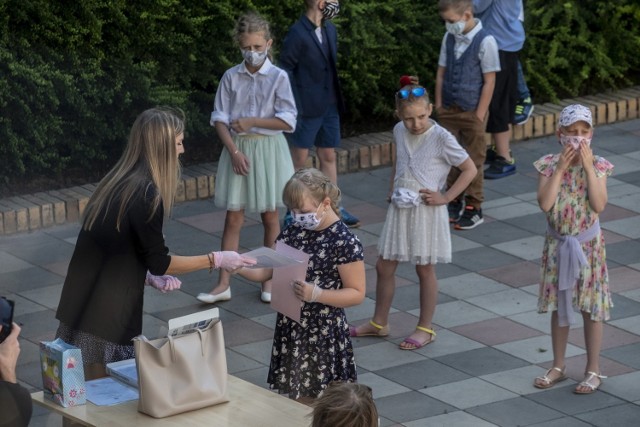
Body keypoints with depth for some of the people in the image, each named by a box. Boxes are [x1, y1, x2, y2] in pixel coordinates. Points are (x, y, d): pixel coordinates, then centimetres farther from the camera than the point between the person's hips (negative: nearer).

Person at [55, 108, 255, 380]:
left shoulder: (118, 182, 9)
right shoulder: (146, 194, -17)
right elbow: (159, 262, -9)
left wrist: (147, 276, 11)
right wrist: (216, 260, -1)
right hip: (106, 316, -9)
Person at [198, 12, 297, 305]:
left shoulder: (278, 77, -6)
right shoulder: (231, 77, 0)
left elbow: (288, 120, -10)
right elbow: (219, 119, -2)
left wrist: (251, 122, -15)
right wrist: (234, 151, -13)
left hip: (268, 151, -1)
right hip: (237, 149, 1)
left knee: (270, 216, 8)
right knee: (233, 217, 1)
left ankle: (269, 279, 20)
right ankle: (224, 283, 3)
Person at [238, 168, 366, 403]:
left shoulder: (345, 242, -14)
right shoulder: (293, 232, 6)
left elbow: (356, 293, -13)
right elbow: (266, 271, 10)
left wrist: (316, 294, -26)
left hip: (324, 335, -6)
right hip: (290, 329, 6)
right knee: (292, 399, 12)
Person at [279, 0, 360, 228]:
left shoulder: (330, 30, 7)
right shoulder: (297, 34, -15)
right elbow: (285, 70, -13)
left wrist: (337, 99, 12)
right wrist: (294, 107, -16)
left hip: (330, 106, 7)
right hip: (307, 109, -7)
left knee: (329, 157, 14)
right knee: (299, 161, 1)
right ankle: (293, 213, 9)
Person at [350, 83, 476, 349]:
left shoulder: (441, 138, -16)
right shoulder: (399, 132, 2)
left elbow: (470, 169, -11)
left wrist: (445, 197, -14)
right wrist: (392, 189, 12)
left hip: (426, 211, -6)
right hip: (399, 208, 6)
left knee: (425, 269, 5)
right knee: (384, 266, 10)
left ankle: (425, 329, 17)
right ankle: (379, 323, 25)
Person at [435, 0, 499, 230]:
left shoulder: (485, 42, -14)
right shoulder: (449, 38, 2)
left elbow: (489, 81, -11)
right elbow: (441, 73, 10)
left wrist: (479, 115, -11)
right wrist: (439, 105, 5)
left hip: (472, 112, -5)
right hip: (448, 110, 5)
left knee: (473, 161, 3)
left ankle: (473, 208, 12)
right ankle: (455, 202, 23)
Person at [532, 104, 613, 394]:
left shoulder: (598, 166, -9)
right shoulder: (549, 164, -7)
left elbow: (598, 205, -22)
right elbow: (545, 204, -20)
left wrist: (588, 167, -24)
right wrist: (561, 167, -22)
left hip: (588, 244, -2)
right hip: (557, 243, 2)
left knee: (591, 307, 5)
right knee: (559, 305, 12)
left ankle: (593, 370, 16)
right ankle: (558, 367, 25)